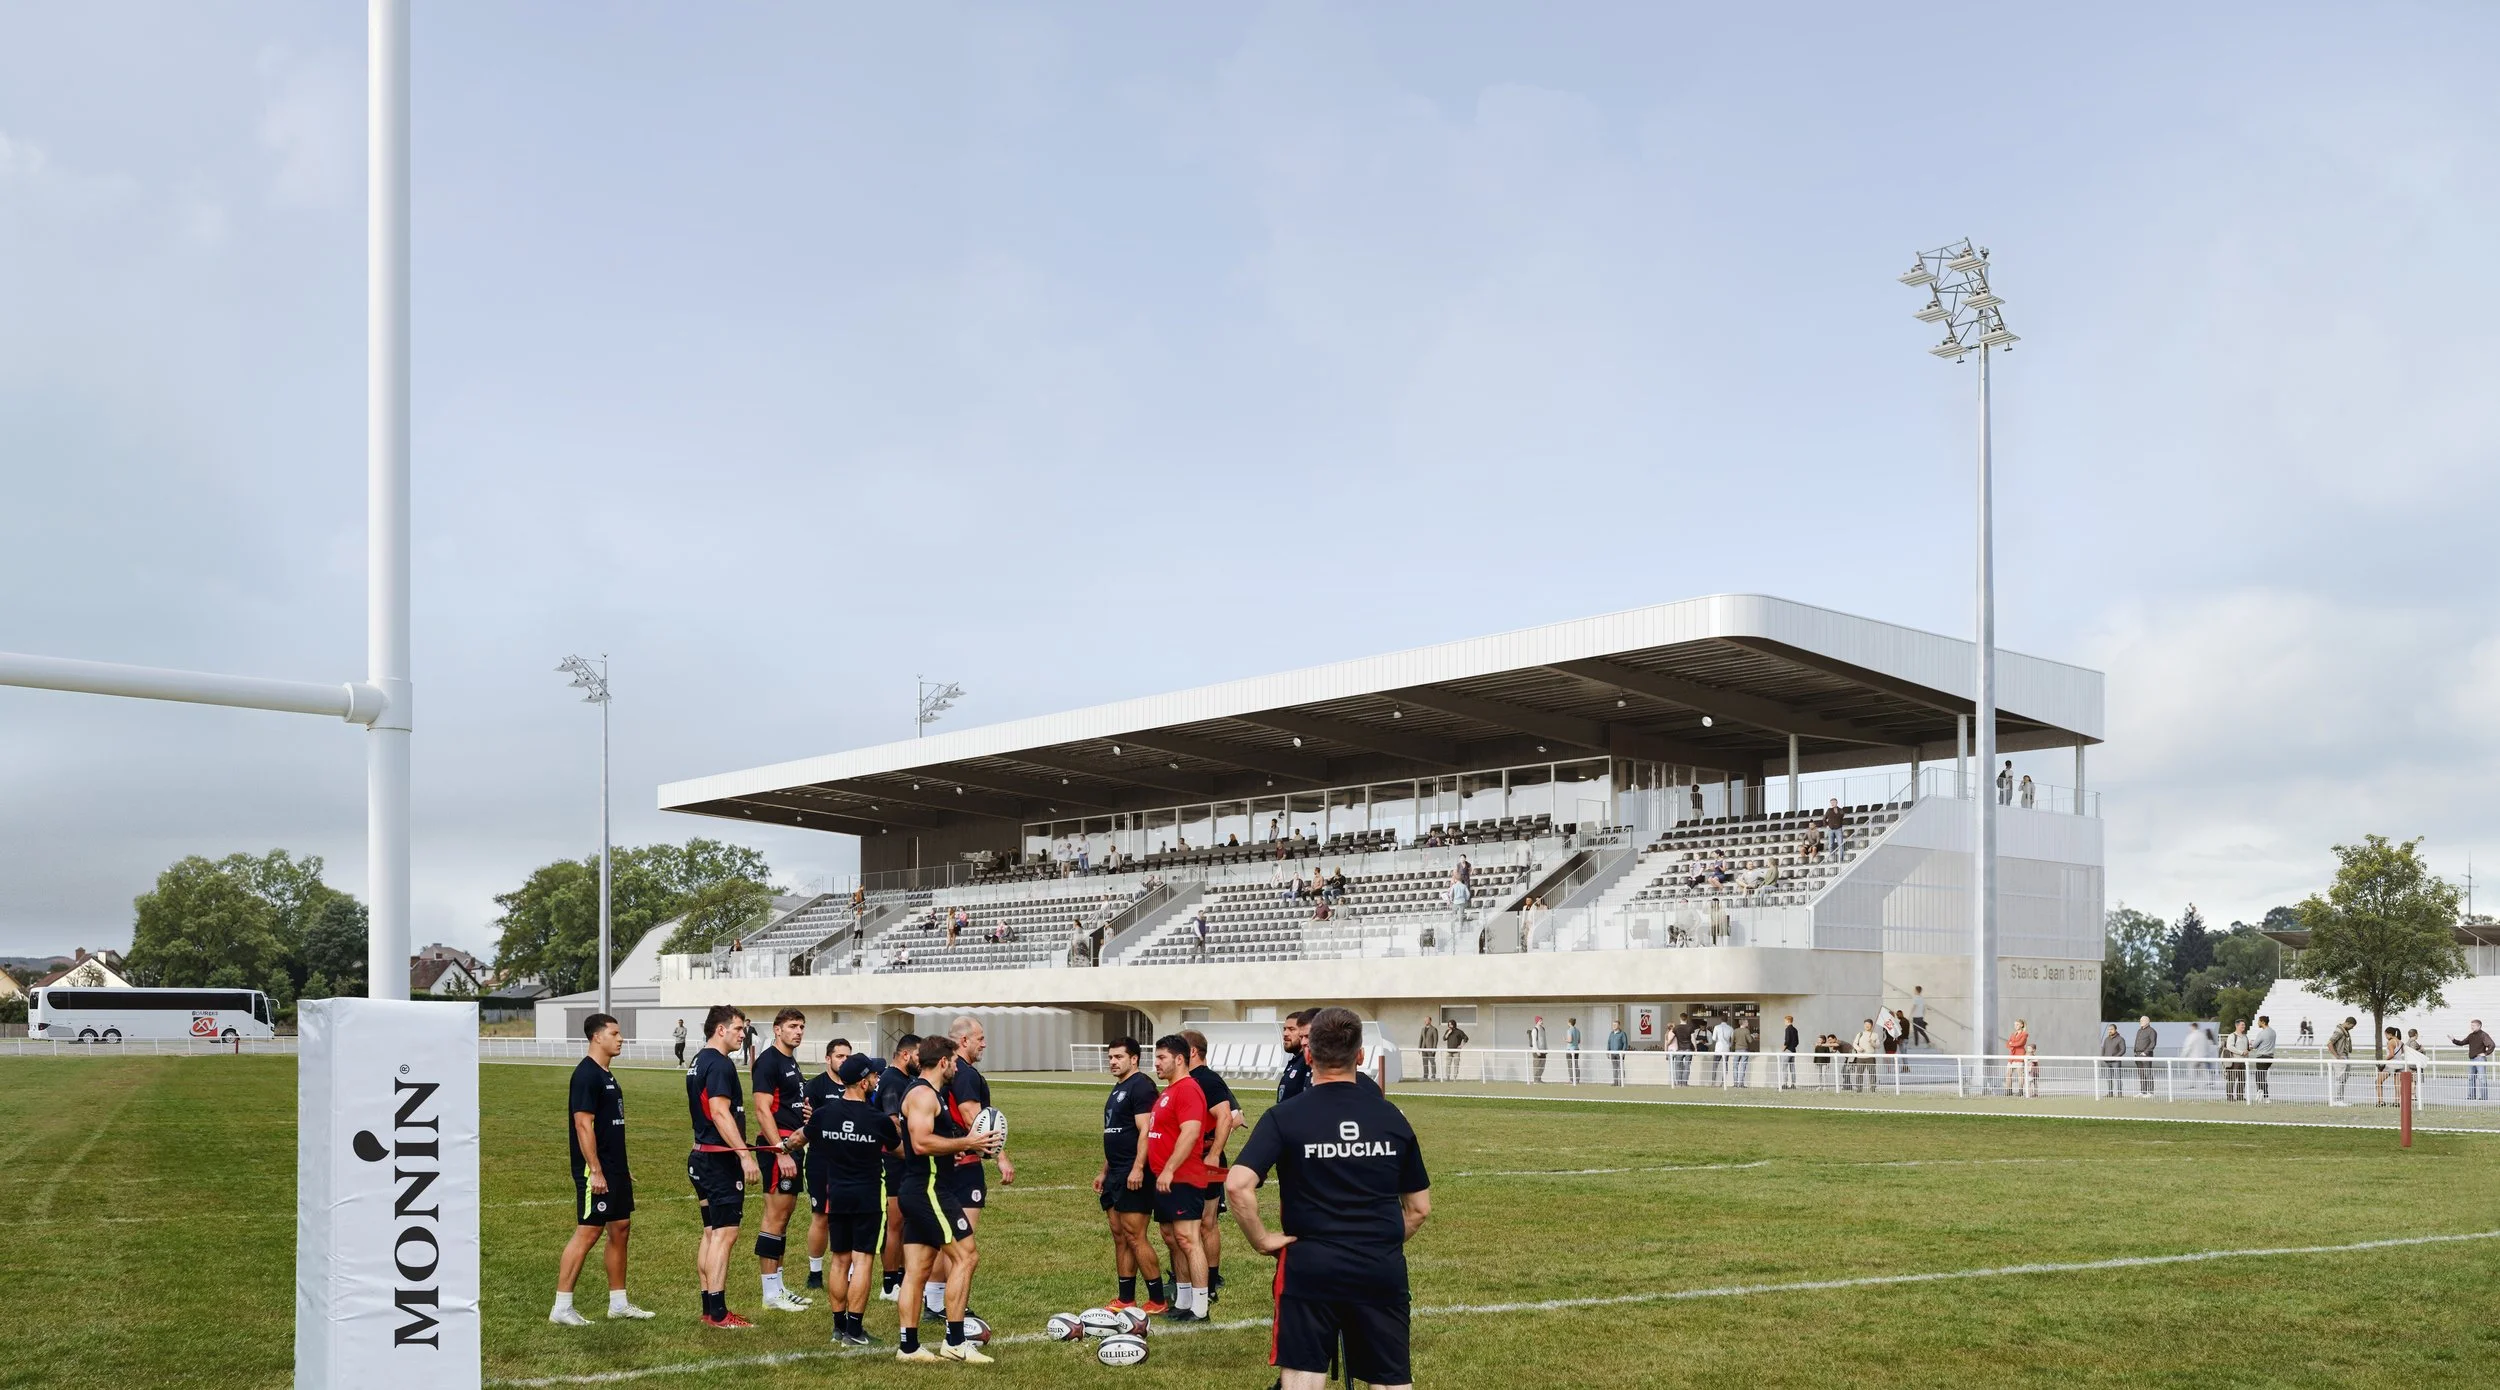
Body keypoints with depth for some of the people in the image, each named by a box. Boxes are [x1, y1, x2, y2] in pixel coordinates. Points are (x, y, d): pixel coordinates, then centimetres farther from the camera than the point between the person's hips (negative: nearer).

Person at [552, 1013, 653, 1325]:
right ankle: (561, 1307, -2)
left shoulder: (606, 1074, 15)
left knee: (621, 1228, 12)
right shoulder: (586, 1074, -15)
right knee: (587, 1232, -7)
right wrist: (595, 1171, -22)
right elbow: (583, 1125, -20)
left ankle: (618, 1302, 20)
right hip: (596, 1171, -10)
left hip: (615, 1169, 10)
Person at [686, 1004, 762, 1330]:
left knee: (711, 1232, 13)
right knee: (725, 1233, -9)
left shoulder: (698, 1062, 16)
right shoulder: (720, 1064, -15)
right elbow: (720, 1112, -23)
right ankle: (718, 1313, -9)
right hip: (721, 1159, -11)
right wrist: (745, 1155, -25)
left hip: (702, 1157, 11)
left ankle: (708, 1308, 17)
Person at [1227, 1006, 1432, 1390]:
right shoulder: (1391, 1117, 5)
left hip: (1309, 1268, -2)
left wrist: (1262, 1239, -6)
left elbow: (1238, 1184, -18)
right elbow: (1419, 1207, 11)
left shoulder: (1284, 1118, -4)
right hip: (1383, 1272, 3)